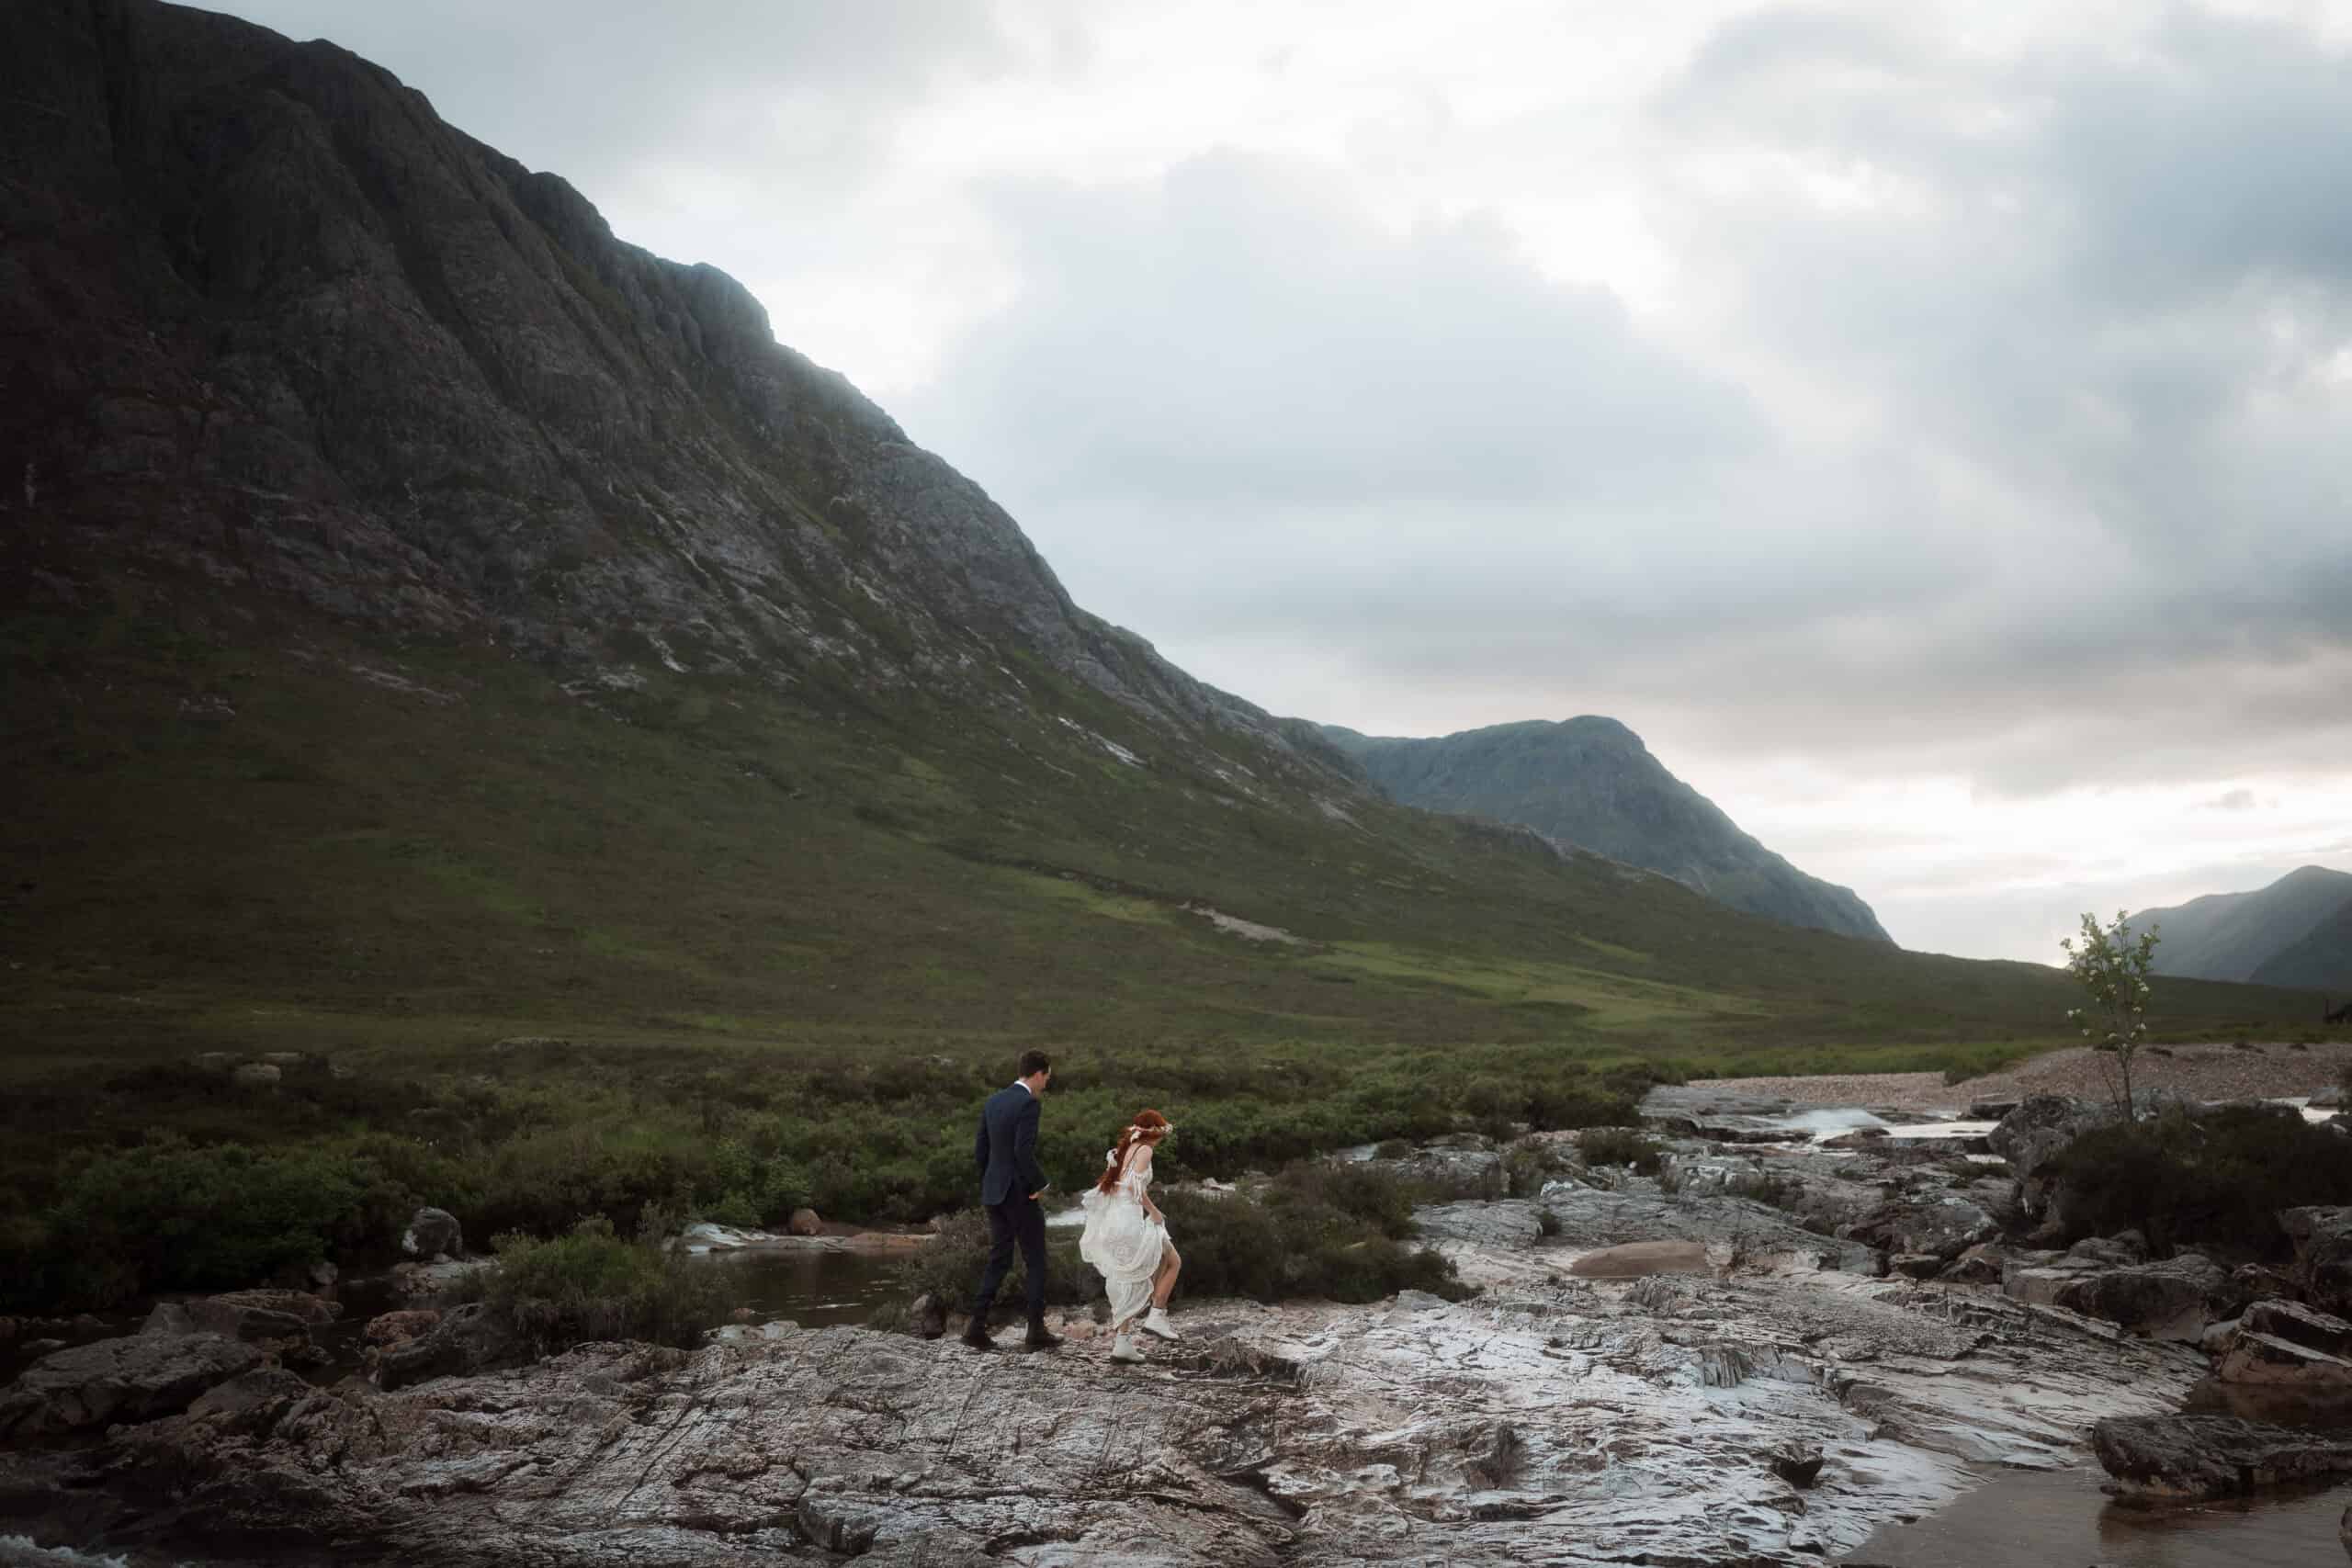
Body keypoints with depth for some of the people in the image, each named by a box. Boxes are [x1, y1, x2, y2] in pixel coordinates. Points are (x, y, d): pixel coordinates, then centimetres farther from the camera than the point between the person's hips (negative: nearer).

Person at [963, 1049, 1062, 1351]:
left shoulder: (993, 1102, 10)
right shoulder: (1028, 1103, -16)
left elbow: (982, 1150, 13)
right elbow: (1023, 1152, -24)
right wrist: (1040, 1184, -10)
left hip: (995, 1192, 8)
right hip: (1021, 1194, -8)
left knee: (999, 1261, 13)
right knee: (1036, 1261, 4)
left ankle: (977, 1327, 5)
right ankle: (1036, 1332, 6)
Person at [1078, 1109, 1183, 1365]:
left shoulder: (1123, 1150, 19)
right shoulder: (1144, 1150, -5)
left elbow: (1104, 1190, 17)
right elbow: (1135, 1184, -20)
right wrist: (1153, 1211, -9)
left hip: (1111, 1222, 8)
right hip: (1130, 1221, -8)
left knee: (1127, 1285, 14)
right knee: (1172, 1261, 11)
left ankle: (1122, 1343, 12)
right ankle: (1156, 1315, 1)